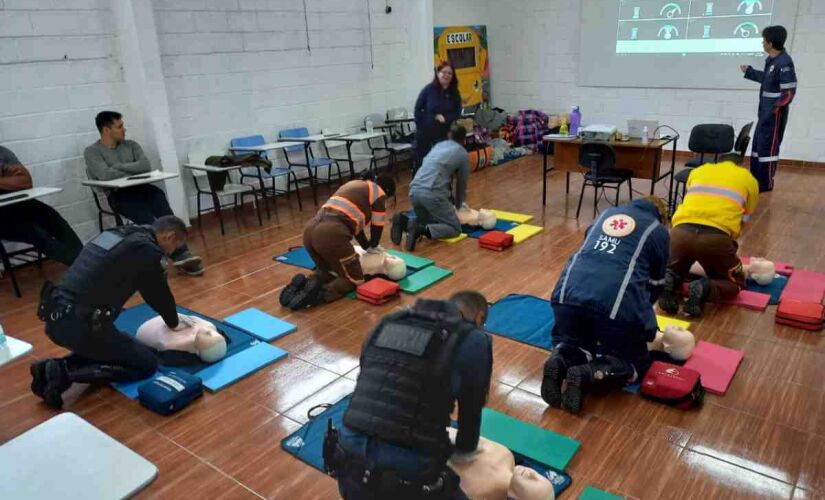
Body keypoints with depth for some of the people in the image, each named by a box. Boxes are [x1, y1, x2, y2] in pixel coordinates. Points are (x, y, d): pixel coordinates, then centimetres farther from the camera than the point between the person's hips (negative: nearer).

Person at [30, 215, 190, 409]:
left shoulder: (119, 234, 18)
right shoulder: (147, 249, -10)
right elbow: (160, 293, 3)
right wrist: (174, 324, 22)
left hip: (54, 319, 9)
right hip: (80, 325, -9)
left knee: (119, 348, 30)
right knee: (146, 363, 5)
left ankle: (51, 367, 13)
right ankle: (66, 372, -5)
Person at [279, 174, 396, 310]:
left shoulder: (354, 184, 33)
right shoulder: (379, 193, 12)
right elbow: (377, 226, 14)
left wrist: (367, 247, 41)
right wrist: (373, 246, 34)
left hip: (310, 229, 8)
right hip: (332, 234, -8)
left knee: (326, 270, 31)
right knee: (355, 279, 9)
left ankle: (305, 284, 1)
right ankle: (320, 293, -16)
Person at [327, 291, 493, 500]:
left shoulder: (388, 323, 11)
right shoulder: (473, 340, -5)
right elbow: (471, 410, 7)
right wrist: (465, 450, 29)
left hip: (349, 460, 6)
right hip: (407, 474, -6)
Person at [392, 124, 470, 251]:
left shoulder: (439, 145, 28)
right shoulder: (463, 154, 11)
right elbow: (461, 184, 21)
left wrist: (451, 200, 47)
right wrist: (458, 206, 37)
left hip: (414, 190, 7)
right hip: (432, 193, -6)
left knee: (430, 221, 28)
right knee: (455, 228, 5)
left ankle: (404, 222, -1)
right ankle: (422, 230, -20)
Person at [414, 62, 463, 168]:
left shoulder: (455, 93, -3)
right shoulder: (429, 89, -9)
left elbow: (457, 113, -2)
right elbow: (418, 109, -6)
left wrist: (445, 118, -19)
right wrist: (420, 126, -9)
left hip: (444, 133, 2)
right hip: (425, 132, -2)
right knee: (421, 162, 7)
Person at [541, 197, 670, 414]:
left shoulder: (607, 213, 29)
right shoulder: (659, 232, 19)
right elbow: (655, 285, 26)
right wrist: (640, 315, 45)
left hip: (568, 294, 4)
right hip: (618, 306, -3)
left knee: (573, 342, 30)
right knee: (635, 364, 19)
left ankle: (561, 361, -4)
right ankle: (589, 375, -10)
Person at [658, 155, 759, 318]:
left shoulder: (698, 170, 28)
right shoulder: (749, 179, 22)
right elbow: (744, 220, 25)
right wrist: (729, 248, 38)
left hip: (681, 231, 3)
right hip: (716, 236, -2)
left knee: (672, 272, 30)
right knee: (736, 283, 21)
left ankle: (668, 282, -6)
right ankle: (704, 289, -11)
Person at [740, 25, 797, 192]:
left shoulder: (784, 63, -20)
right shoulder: (771, 60, 7)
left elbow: (789, 91, -22)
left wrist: (776, 108, -29)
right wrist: (749, 71, 31)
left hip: (775, 114, -10)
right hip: (765, 111, 10)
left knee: (768, 147, -2)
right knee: (757, 144, 17)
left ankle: (766, 183, 9)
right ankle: (754, 179, 29)